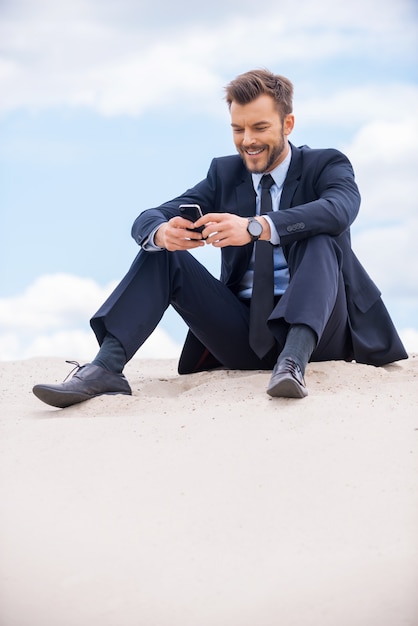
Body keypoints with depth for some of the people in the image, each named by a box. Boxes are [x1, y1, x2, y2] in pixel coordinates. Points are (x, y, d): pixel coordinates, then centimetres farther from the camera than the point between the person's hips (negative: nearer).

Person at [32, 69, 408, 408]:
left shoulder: (327, 165, 1)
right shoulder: (225, 173, 12)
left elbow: (339, 209, -25)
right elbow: (147, 220, 1)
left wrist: (256, 227, -39)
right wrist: (162, 232, -25)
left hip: (313, 327, -3)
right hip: (245, 334, 4)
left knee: (320, 240, -28)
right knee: (161, 251, -8)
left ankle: (293, 362, -44)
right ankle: (106, 370, -24)